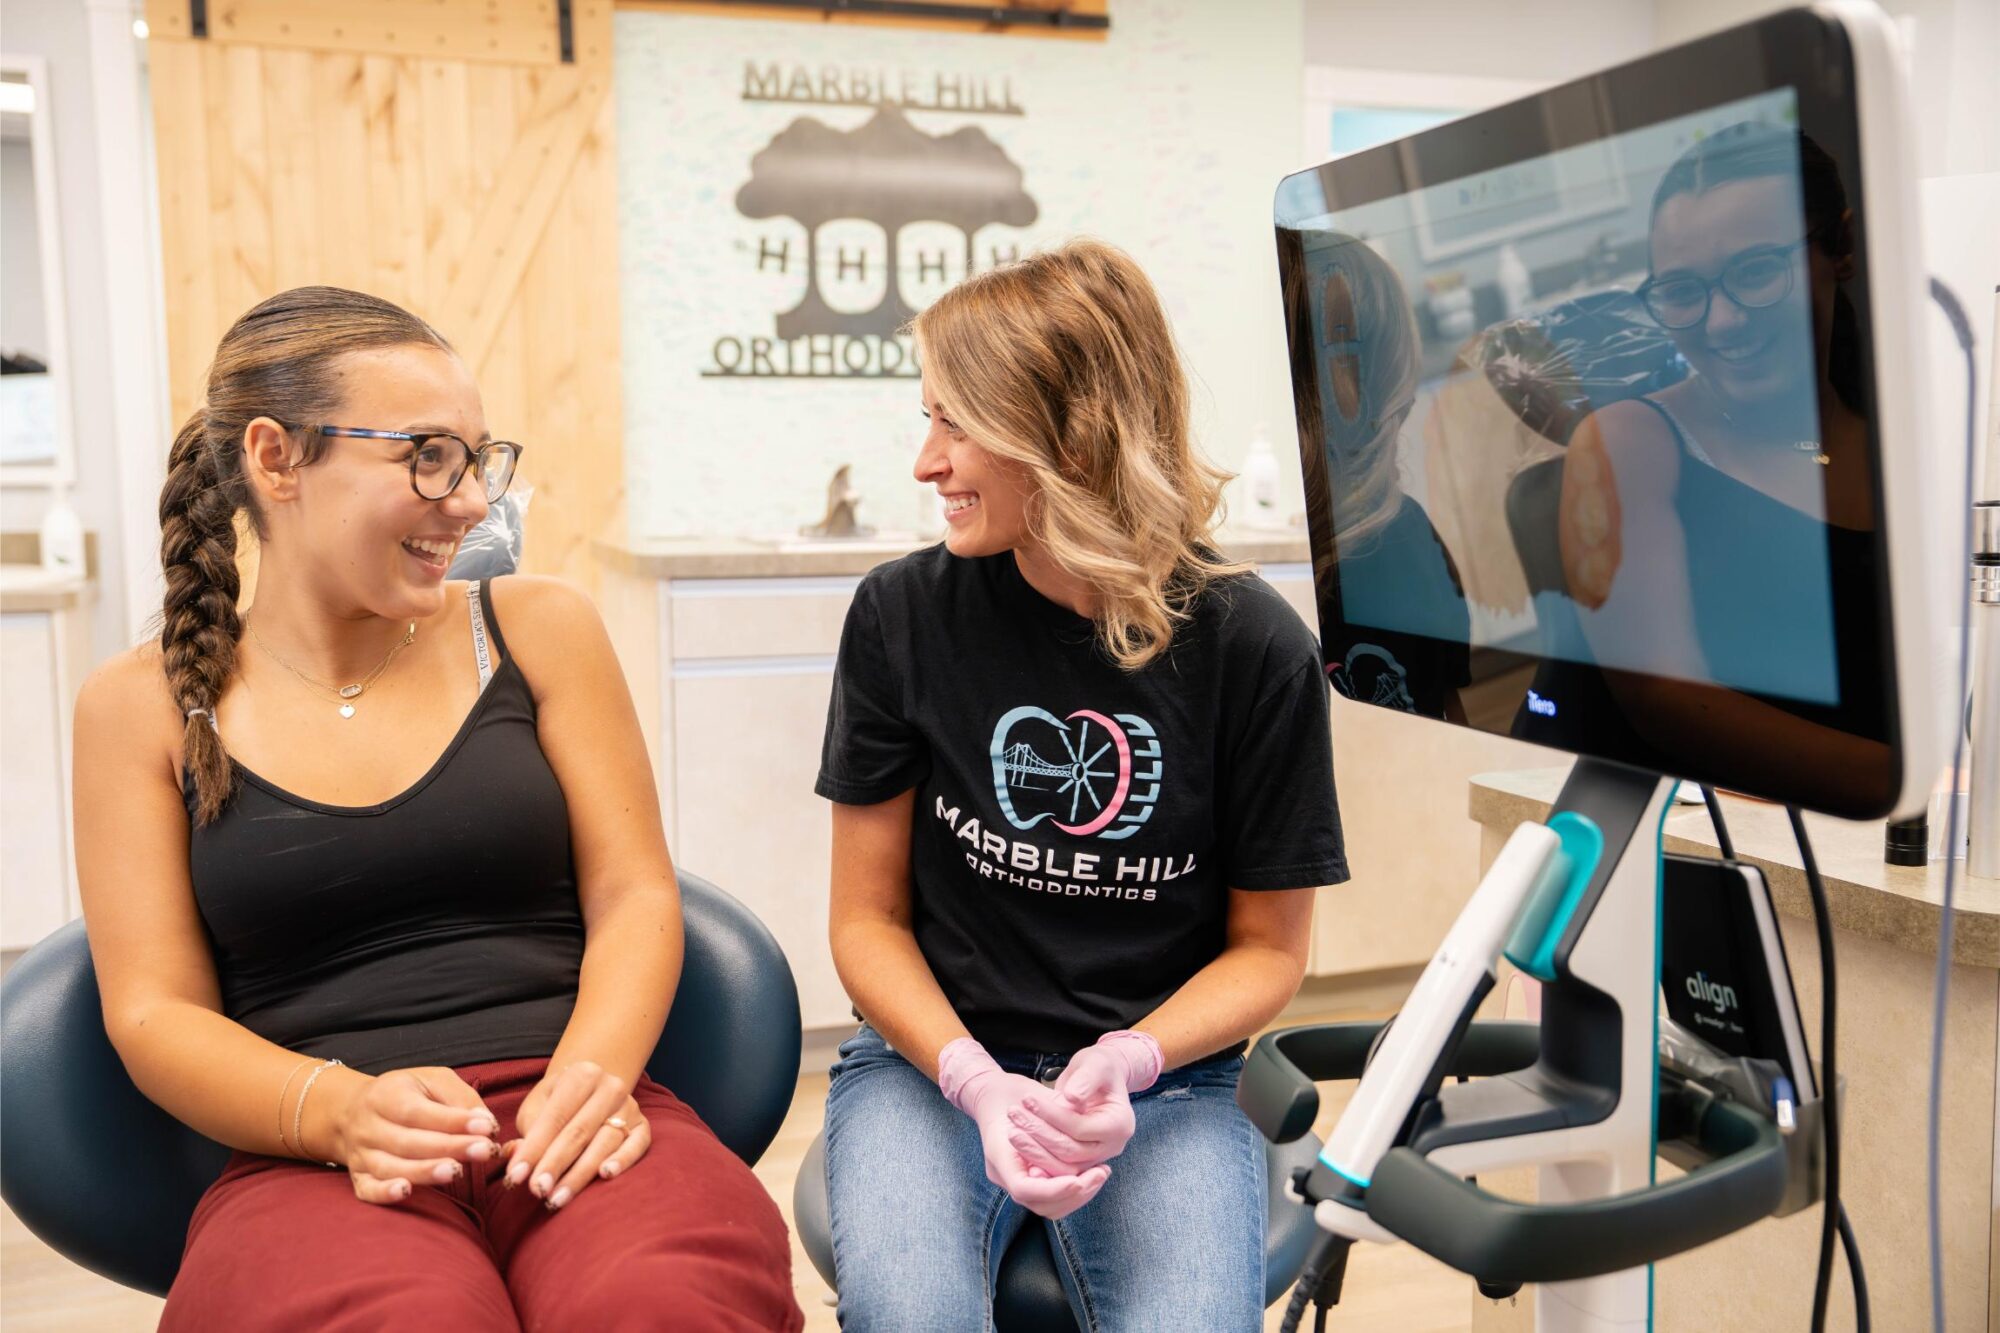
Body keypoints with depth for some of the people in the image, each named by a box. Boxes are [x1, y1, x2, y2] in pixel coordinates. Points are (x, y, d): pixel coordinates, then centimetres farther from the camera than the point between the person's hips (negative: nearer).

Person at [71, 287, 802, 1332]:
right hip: (313, 1166, -1)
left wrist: (591, 1072, -13)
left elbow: (635, 894, 7)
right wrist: (339, 1110, -14)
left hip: (573, 1131, 1)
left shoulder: (538, 629, 10)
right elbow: (153, 1010, 5)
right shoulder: (143, 705, 9)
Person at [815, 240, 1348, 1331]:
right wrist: (976, 1082, -16)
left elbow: (1268, 947, 2)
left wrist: (1124, 1065, -16)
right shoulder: (904, 615, -5)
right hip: (932, 1059, 0)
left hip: (1163, 1083, 0)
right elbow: (869, 919, 1)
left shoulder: (1250, 647, -8)